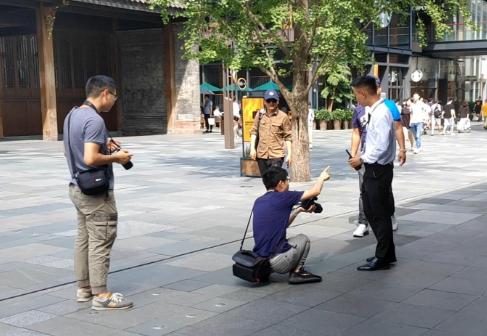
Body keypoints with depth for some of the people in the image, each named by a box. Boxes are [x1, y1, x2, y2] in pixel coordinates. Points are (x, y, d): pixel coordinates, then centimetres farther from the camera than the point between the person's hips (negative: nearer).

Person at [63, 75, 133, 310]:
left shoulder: (73, 115, 10)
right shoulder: (94, 120, -21)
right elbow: (90, 159, -29)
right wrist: (116, 157, -13)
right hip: (96, 192, -10)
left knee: (83, 239, 14)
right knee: (100, 243, -3)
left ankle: (84, 288, 23)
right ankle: (101, 295, 3)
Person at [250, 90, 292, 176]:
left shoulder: (283, 116, -2)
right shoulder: (260, 114, 7)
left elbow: (287, 136, 0)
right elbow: (254, 131, 11)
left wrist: (289, 154, -3)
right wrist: (252, 148, 1)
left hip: (277, 155, -4)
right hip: (261, 154, 4)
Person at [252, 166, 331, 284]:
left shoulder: (258, 201, 11)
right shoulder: (282, 197, -9)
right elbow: (315, 191, 3)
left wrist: (298, 210, 24)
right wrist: (322, 177, 22)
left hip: (258, 257, 7)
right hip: (277, 262, -7)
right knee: (303, 239, 21)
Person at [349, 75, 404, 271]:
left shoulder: (381, 113, -20)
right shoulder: (373, 111, 8)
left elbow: (381, 147, -25)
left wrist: (362, 159, -14)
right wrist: (361, 157, 6)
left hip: (379, 170, -10)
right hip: (372, 169, 10)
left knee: (380, 214, 2)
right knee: (370, 211, 18)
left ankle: (383, 258, 15)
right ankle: (386, 253, 31)